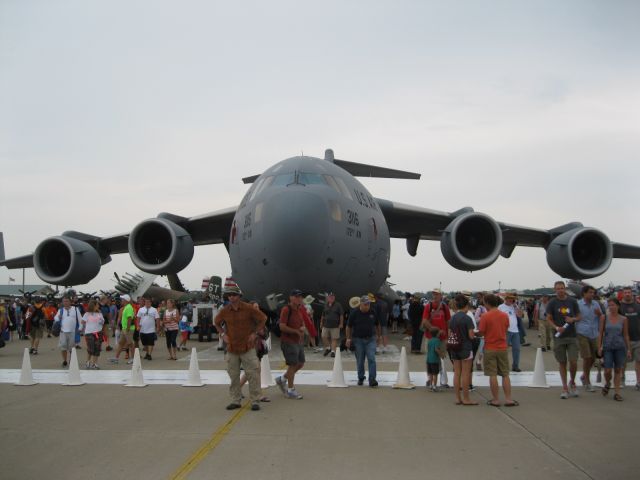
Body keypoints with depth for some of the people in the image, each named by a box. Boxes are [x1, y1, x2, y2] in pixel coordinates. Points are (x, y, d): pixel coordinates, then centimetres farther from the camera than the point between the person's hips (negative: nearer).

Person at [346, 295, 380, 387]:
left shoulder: (372, 312, 1)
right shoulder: (354, 313, -5)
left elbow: (377, 325, 14)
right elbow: (349, 326, 1)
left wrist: (379, 335, 16)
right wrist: (348, 338, -3)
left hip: (370, 339, 1)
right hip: (358, 339, -1)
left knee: (371, 359, -10)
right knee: (360, 361, 7)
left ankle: (372, 379, -10)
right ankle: (360, 378, 23)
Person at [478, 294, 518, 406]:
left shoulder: (485, 316, -12)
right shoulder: (505, 316, 2)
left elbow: (481, 332, -10)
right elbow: (506, 330, 11)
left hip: (490, 349, -4)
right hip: (503, 348, 4)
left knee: (492, 375, 2)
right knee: (505, 375, 10)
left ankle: (496, 399, 6)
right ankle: (508, 399, 8)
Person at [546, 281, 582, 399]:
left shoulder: (572, 301, 5)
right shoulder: (552, 303, 1)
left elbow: (578, 316, 11)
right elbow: (548, 319, 0)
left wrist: (572, 319, -11)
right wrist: (556, 327, -18)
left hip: (572, 336, 1)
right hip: (558, 337, -1)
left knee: (573, 362, -7)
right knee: (562, 363, 4)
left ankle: (572, 382, 19)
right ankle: (565, 388, 13)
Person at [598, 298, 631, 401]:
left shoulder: (623, 319, 2)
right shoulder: (604, 318, 1)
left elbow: (626, 335, 7)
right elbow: (601, 333, 4)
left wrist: (628, 349, 4)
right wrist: (599, 347, -2)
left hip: (620, 347, 1)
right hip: (607, 347, 0)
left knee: (618, 370, 4)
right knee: (607, 370, -5)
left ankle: (617, 393, 11)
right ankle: (607, 384, 26)